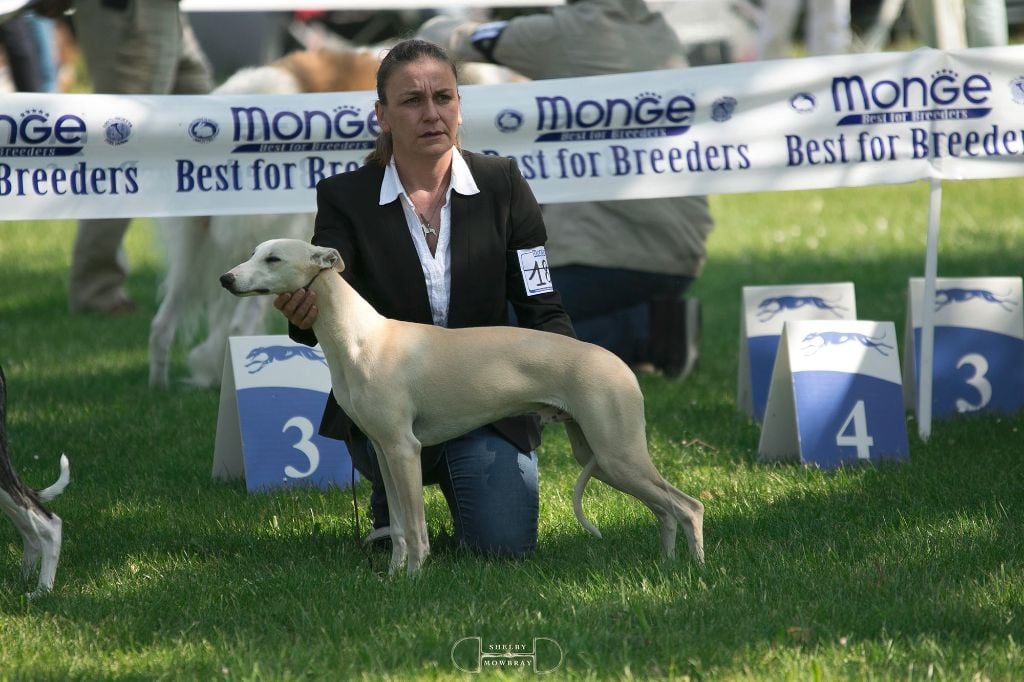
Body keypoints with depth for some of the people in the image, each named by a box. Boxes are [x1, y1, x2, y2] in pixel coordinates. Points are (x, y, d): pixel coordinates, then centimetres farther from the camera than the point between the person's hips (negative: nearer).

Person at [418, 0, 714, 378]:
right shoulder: (663, 35, 14)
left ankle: (646, 331, -12)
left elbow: (460, 40, 10)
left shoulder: (565, 32, -4)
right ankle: (654, 322, 3)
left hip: (612, 250, -8)